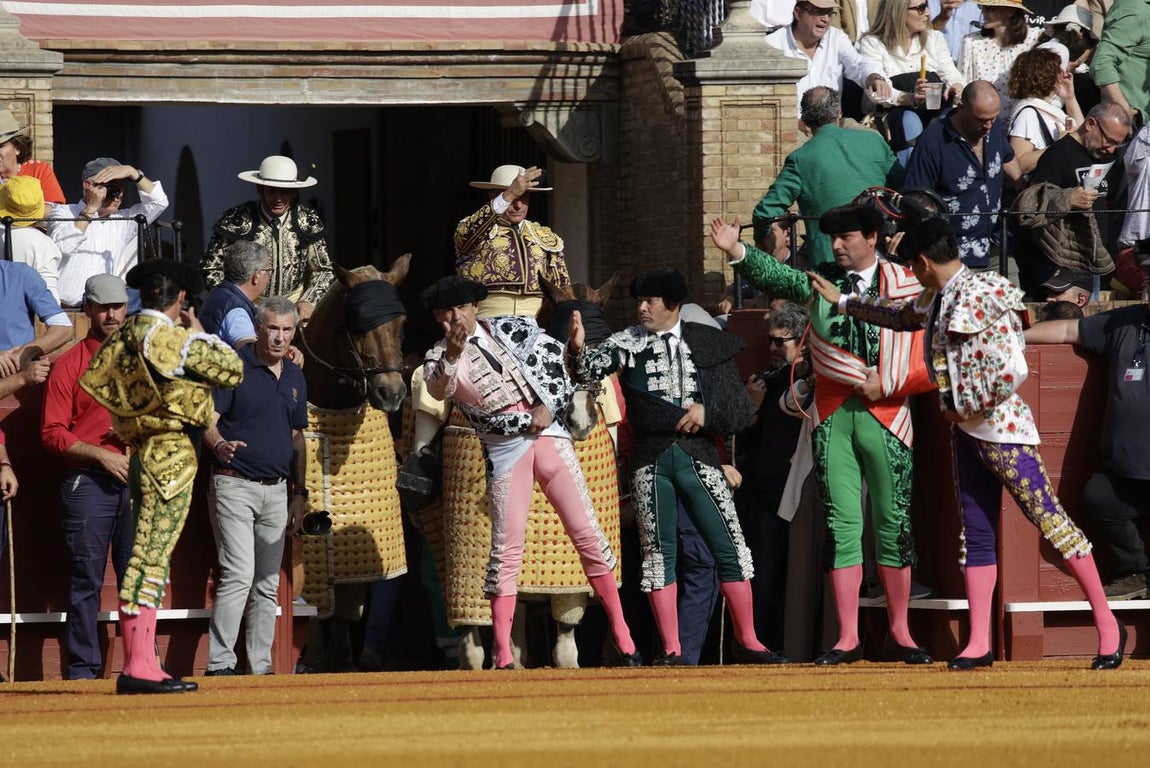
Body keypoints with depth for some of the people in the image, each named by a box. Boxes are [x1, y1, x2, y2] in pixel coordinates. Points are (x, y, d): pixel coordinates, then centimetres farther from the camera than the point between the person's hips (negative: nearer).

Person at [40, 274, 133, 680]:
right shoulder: (69, 364, 6)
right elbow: (52, 433, 0)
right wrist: (101, 455, -10)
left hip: (138, 482, 3)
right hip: (87, 483, -3)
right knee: (85, 582, -3)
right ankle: (82, 670, -1)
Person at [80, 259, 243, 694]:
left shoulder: (121, 339, 9)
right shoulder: (176, 340, -12)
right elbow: (233, 371, -5)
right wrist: (200, 333, 7)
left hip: (139, 456, 8)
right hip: (171, 456, -8)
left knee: (148, 560, 12)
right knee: (151, 560, -11)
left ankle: (143, 663, 12)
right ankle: (137, 668, -14)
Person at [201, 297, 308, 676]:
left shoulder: (295, 377, 14)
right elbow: (207, 420, -10)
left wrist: (299, 493, 15)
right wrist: (219, 445, -32)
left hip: (277, 491, 7)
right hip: (234, 485, -7)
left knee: (267, 584, 7)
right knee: (238, 576, -15)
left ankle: (260, 666, 12)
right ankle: (219, 664, -14)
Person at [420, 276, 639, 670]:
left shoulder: (511, 330, 9)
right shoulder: (440, 358, 2)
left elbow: (552, 355, 15)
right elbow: (438, 390, -20)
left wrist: (547, 406, 1)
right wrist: (452, 355, -39)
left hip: (548, 435, 2)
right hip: (505, 452, -2)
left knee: (587, 533, 0)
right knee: (506, 548, -6)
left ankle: (621, 634, 5)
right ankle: (503, 656, -5)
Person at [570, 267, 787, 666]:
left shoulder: (709, 344, 6)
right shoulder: (629, 342, 7)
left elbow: (741, 409, 8)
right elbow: (593, 367, -9)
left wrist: (707, 411, -9)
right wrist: (579, 349, -29)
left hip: (698, 457, -1)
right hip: (650, 459, 1)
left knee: (729, 546, -1)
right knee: (658, 553, 1)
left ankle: (746, 641, 9)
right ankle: (671, 649, 6)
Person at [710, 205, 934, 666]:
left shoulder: (906, 288, 2)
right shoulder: (820, 282, 10)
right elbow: (775, 276, -5)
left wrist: (888, 385, -8)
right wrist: (737, 252, -21)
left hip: (885, 415, -2)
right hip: (833, 416, 2)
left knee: (893, 524, 3)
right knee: (841, 524, -2)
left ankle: (900, 632, 14)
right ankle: (847, 639, -2)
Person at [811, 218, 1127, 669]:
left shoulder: (980, 295, -16)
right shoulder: (937, 298, 11)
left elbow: (1014, 371, -23)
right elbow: (900, 317, 35)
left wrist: (972, 409, -12)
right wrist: (841, 301, 40)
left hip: (1002, 430, -9)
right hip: (967, 432, 9)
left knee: (1050, 521, -8)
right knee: (975, 535, 8)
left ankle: (1107, 626, -5)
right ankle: (979, 644, 10)